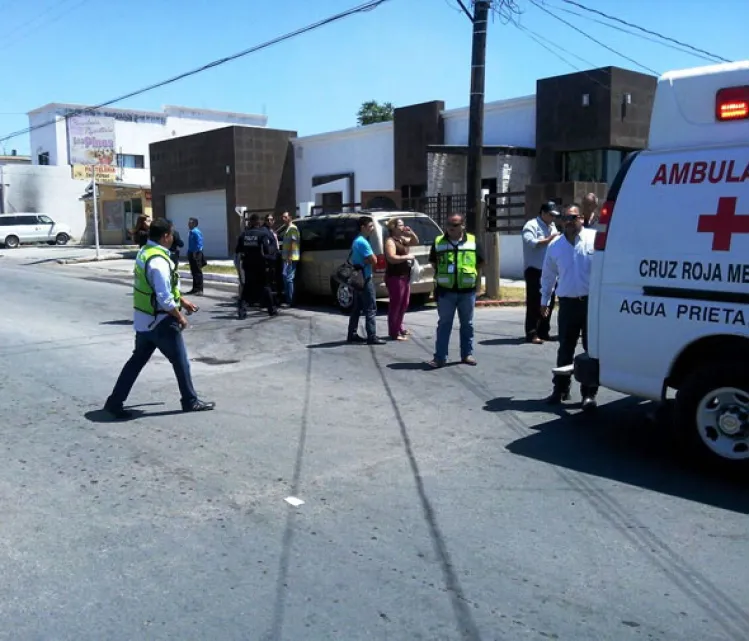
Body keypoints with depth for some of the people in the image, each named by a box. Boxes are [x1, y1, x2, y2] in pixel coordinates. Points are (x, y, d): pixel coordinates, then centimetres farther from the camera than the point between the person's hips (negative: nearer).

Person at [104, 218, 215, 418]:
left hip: (143, 320, 9)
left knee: (137, 360, 16)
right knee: (180, 362, 7)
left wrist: (182, 300, 21)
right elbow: (165, 300, -25)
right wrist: (180, 318, -12)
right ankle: (191, 401, 20)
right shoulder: (159, 262, -25)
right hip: (160, 322, -9)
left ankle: (115, 401, 18)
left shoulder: (145, 253, 7)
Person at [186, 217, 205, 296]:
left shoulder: (196, 232, -16)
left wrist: (195, 253, -20)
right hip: (192, 253, 10)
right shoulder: (191, 232, 13)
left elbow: (199, 244, -20)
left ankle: (200, 290, -4)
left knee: (197, 272, -6)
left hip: (196, 254, -10)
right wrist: (189, 253, 16)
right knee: (193, 272, 15)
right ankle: (195, 288, 23)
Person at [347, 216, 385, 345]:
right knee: (370, 309, -8)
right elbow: (374, 260, -19)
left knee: (357, 308, 13)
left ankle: (352, 334, 16)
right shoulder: (363, 242, -17)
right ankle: (372, 336, -9)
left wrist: (366, 260, -2)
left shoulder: (357, 241, 15)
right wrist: (368, 259, -1)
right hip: (364, 278, -10)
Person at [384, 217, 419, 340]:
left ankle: (399, 327, 30)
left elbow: (415, 242, 25)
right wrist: (407, 257, -18)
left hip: (405, 276, 10)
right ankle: (394, 332, -1)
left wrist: (411, 233, 6)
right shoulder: (390, 241, -13)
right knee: (395, 305, -6)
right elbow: (391, 258, -25)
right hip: (395, 278, -10)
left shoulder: (402, 239, 14)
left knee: (404, 304, 17)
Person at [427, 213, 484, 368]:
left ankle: (467, 354, 21)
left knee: (467, 324, 10)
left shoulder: (473, 241, 3)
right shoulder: (438, 242, 4)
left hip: (467, 290, 1)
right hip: (445, 291, 0)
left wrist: (472, 274, 7)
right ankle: (440, 357, 4)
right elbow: (433, 262, 16)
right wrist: (441, 275, 11)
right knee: (444, 324, 2)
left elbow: (480, 262, 13)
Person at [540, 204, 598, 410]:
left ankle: (589, 393, 10)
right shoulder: (555, 246, 8)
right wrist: (544, 300, 20)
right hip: (567, 303, 3)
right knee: (565, 350, 11)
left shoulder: (595, 239, -4)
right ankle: (560, 389, 22)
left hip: (592, 302, -3)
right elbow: (548, 275, 18)